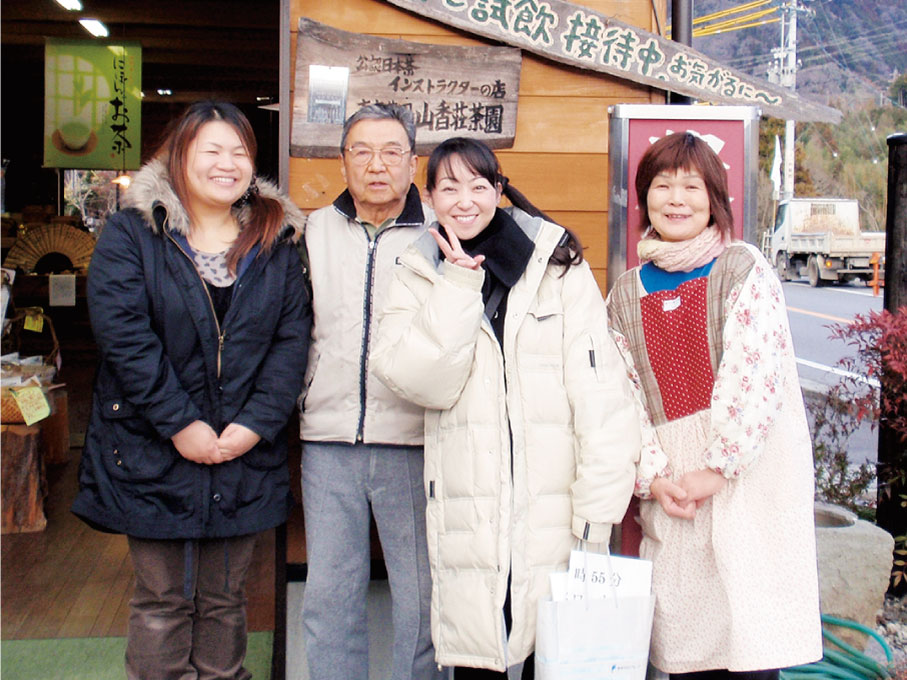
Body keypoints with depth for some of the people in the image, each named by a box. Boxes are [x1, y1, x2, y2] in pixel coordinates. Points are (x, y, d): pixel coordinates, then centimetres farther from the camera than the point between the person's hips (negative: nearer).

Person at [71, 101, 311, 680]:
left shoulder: (277, 242, 7)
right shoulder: (131, 235, -1)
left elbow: (293, 338, 0)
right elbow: (124, 334, -12)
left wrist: (256, 423, -11)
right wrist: (180, 424, -16)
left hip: (245, 454, 3)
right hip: (155, 453, -2)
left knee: (225, 599, 14)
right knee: (163, 600, 7)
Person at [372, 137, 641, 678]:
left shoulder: (558, 263, 1)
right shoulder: (420, 276, 9)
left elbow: (600, 390, -4)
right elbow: (421, 382, -6)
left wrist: (597, 513, -10)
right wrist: (458, 284, -10)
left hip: (554, 508, -1)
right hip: (468, 520, 2)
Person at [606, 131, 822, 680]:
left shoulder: (744, 270, -1)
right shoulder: (626, 294, 12)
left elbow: (756, 374, -10)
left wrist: (716, 469, -14)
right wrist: (652, 477, -4)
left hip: (748, 477, -3)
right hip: (669, 490, 4)